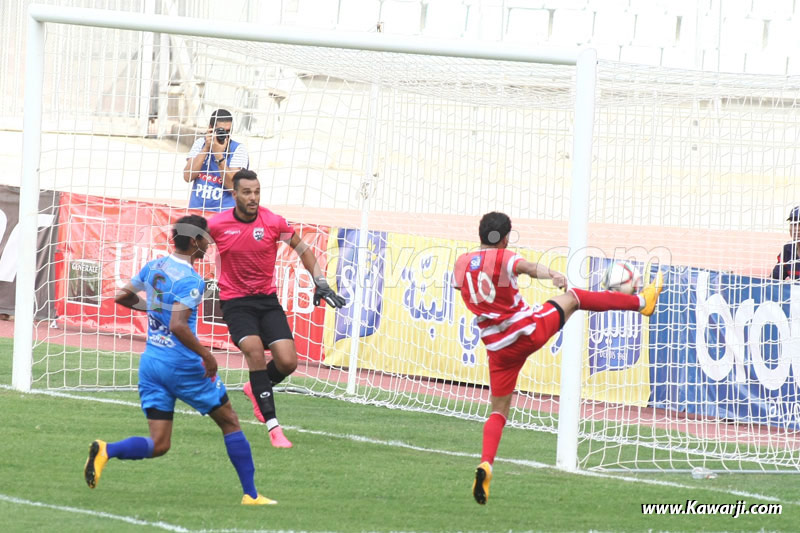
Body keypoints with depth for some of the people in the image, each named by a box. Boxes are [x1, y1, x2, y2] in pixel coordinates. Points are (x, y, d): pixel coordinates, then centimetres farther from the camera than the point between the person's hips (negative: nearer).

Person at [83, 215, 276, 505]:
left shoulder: (153, 267, 7)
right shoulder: (190, 279, -16)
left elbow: (122, 297, 18)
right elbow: (177, 326, -26)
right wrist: (206, 355, -17)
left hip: (150, 362, 7)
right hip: (183, 365, -7)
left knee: (158, 445, 4)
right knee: (230, 422, 12)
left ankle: (106, 450, -23)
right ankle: (250, 494, 14)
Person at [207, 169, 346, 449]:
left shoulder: (274, 223, -7)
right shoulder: (217, 225, -9)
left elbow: (302, 248, 8)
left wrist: (320, 284, 4)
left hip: (267, 299, 2)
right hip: (235, 302, -2)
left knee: (287, 362, -10)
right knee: (254, 351, -25)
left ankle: (257, 389, 27)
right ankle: (273, 426, -23)